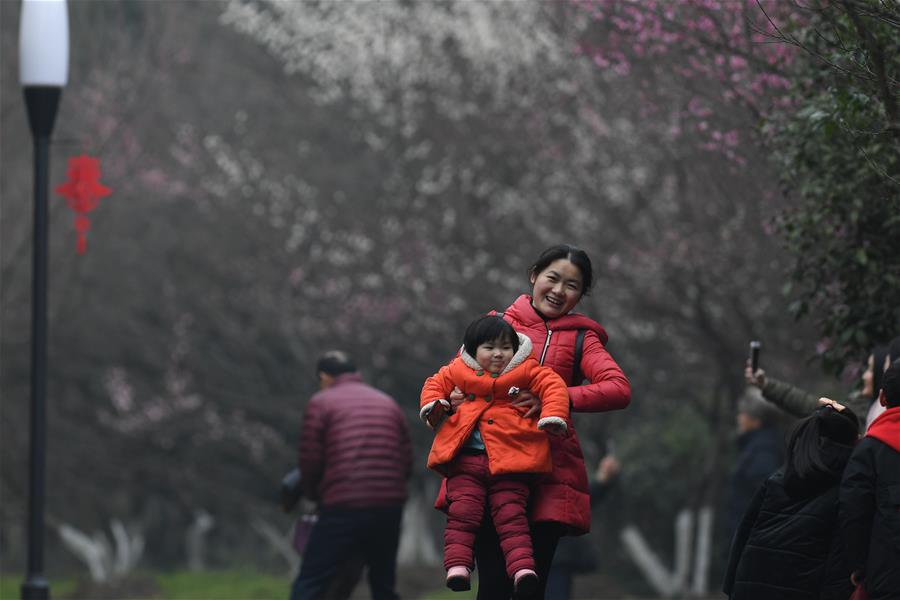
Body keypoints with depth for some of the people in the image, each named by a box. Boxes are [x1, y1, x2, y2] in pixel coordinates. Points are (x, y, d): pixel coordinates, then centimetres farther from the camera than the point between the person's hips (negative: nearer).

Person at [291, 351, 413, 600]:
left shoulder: (321, 403, 4)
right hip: (389, 508, 5)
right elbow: (406, 462, 12)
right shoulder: (388, 404, 19)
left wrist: (313, 494, 17)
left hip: (343, 507, -5)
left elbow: (310, 460, -1)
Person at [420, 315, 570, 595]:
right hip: (465, 458, 1)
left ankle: (522, 568, -14)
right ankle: (457, 566, -14)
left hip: (509, 461, -1)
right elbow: (436, 383, 22)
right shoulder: (458, 371, 10)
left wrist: (553, 415, -14)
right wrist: (433, 405, 3)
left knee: (511, 515, -6)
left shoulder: (527, 371, 6)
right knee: (462, 512, -10)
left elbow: (552, 385, 1)